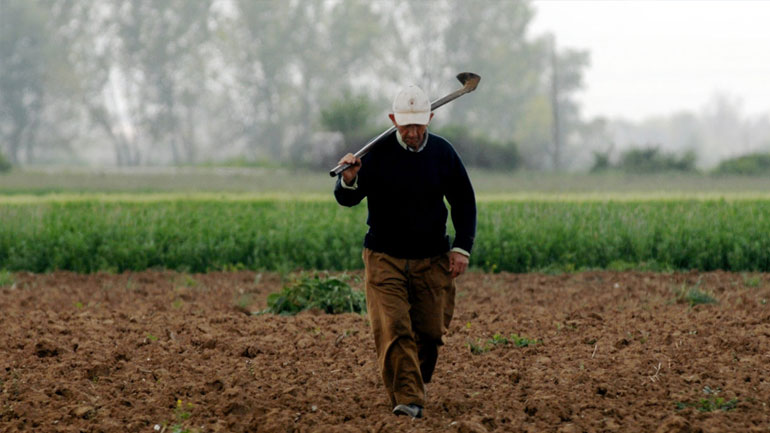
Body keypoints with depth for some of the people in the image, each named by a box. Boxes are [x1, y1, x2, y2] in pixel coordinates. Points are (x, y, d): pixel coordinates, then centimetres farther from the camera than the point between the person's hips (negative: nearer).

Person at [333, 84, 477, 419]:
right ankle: (407, 399, -19)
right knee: (393, 330, -15)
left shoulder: (443, 153, 0)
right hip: (385, 259, -2)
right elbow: (347, 200, -6)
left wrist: (462, 247, 4)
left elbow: (464, 202, 12)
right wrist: (348, 181, -29)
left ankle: (418, 381, 32)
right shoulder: (377, 153, -7)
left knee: (430, 331, 5)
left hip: (432, 261, 2)